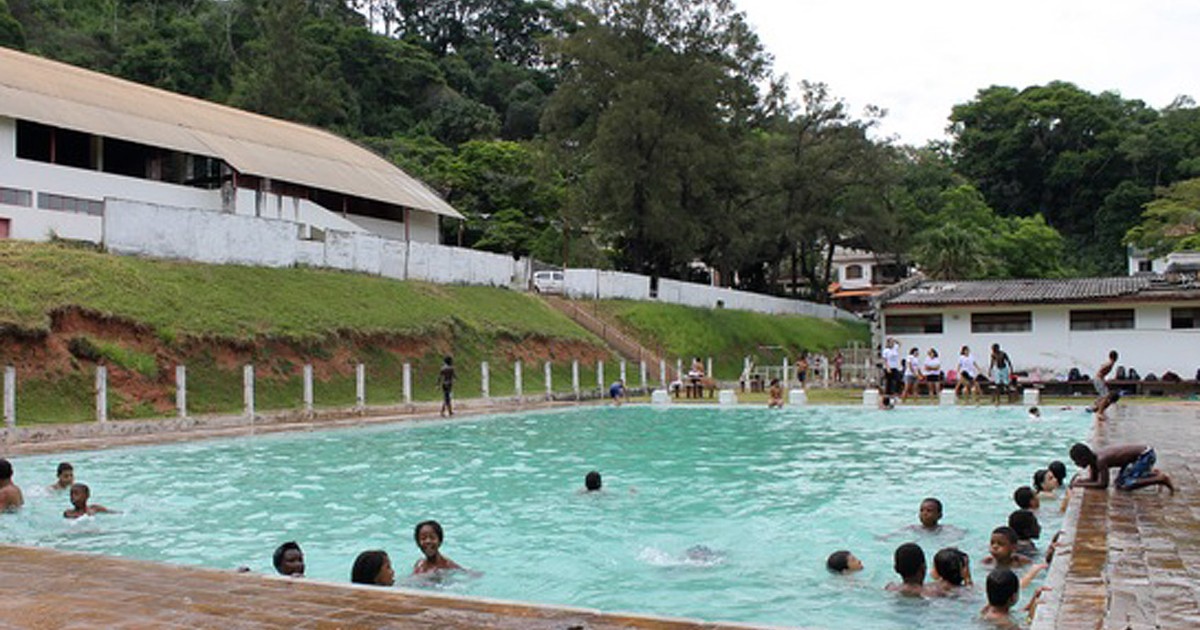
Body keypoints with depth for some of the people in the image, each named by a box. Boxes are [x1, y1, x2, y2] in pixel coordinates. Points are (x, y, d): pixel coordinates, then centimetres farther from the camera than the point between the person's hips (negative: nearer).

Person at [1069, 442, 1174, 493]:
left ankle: (1160, 479, -10)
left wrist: (1079, 485, -22)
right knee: (1119, 483, 15)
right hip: (1140, 455, 10)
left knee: (1125, 486, -19)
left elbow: (1103, 484, -26)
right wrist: (1080, 480, -10)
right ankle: (1153, 474, 21)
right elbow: (1093, 479, 10)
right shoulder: (1094, 459, 0)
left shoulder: (1101, 460, -26)